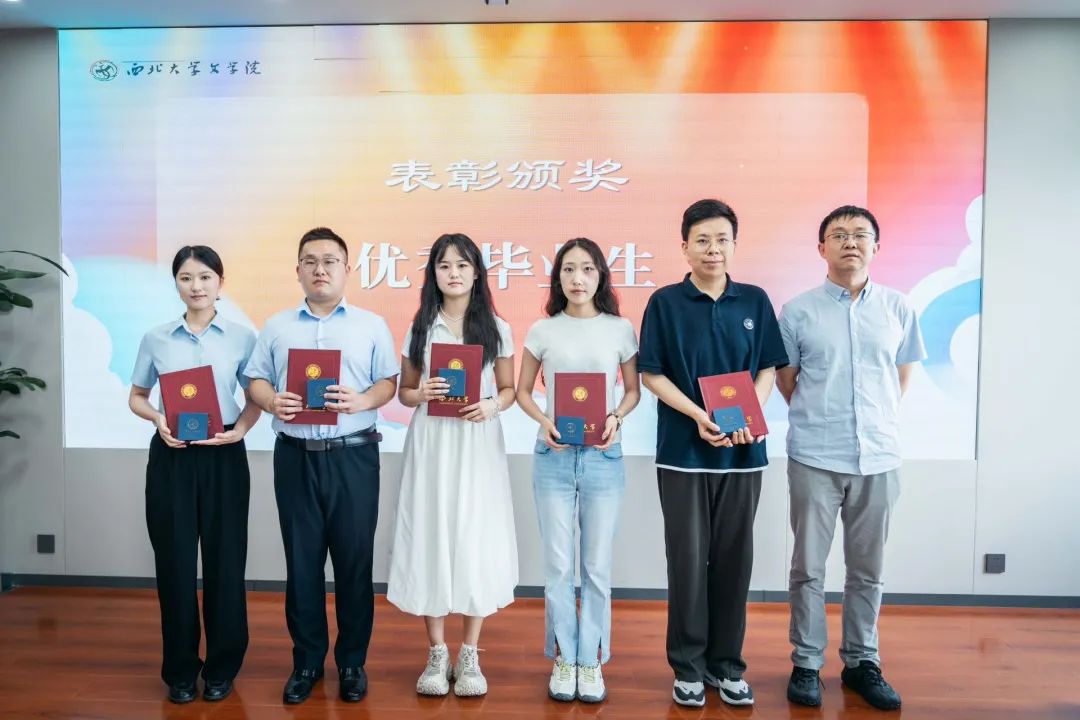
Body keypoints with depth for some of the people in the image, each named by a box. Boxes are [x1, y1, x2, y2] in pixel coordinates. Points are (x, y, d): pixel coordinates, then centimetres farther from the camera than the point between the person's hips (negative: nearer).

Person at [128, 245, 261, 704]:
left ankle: (222, 667, 22)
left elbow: (256, 398, 6)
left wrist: (240, 429, -12)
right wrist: (157, 419, -9)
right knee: (175, 562, 6)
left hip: (224, 458, -1)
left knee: (225, 561, 5)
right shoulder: (156, 339, 4)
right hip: (171, 458, 1)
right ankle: (180, 669, 23)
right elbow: (136, 397, 11)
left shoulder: (242, 338, 1)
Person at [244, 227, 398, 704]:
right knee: (302, 560, 8)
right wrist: (273, 402, -13)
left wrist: (362, 401, -18)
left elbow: (389, 382, 2)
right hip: (295, 455, 2)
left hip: (353, 455, -2)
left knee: (354, 559, 4)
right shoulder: (277, 327, 12)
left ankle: (352, 661, 20)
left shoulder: (371, 325, 6)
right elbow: (255, 381, 9)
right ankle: (307, 660, 24)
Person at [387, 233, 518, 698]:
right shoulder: (419, 328, 7)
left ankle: (469, 655, 16)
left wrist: (492, 405, -14)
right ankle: (436, 653, 18)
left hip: (478, 445, -1)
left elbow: (509, 389, 7)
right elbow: (403, 392, 9)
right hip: (430, 444, 1)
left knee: (476, 541, 1)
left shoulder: (496, 328, 4)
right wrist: (421, 395, -13)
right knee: (431, 539, 3)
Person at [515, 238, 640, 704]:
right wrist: (544, 422, -11)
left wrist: (616, 419, -11)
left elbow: (633, 390, 8)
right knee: (558, 566, 7)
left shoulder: (620, 329, 1)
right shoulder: (542, 331, 1)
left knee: (597, 567, 8)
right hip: (554, 456, 0)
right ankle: (564, 659, 24)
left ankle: (592, 661, 24)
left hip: (603, 457, 0)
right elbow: (523, 391, 8)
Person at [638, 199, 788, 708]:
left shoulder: (755, 301, 5)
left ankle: (727, 665, 24)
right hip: (683, 451, -2)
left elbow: (767, 370, 6)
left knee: (734, 559, 9)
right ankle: (688, 666, 20)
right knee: (688, 559, 5)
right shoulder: (665, 302, -2)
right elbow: (651, 374, -4)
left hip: (742, 451, 2)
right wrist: (699, 416, -16)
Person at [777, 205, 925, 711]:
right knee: (809, 567, 6)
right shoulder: (798, 311, -2)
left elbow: (902, 377, 15)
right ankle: (806, 664, 20)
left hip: (879, 456, 2)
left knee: (867, 569, 13)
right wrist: (820, 418, 8)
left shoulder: (898, 308, 4)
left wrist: (875, 421, 13)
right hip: (815, 457, -2)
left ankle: (861, 662, 29)